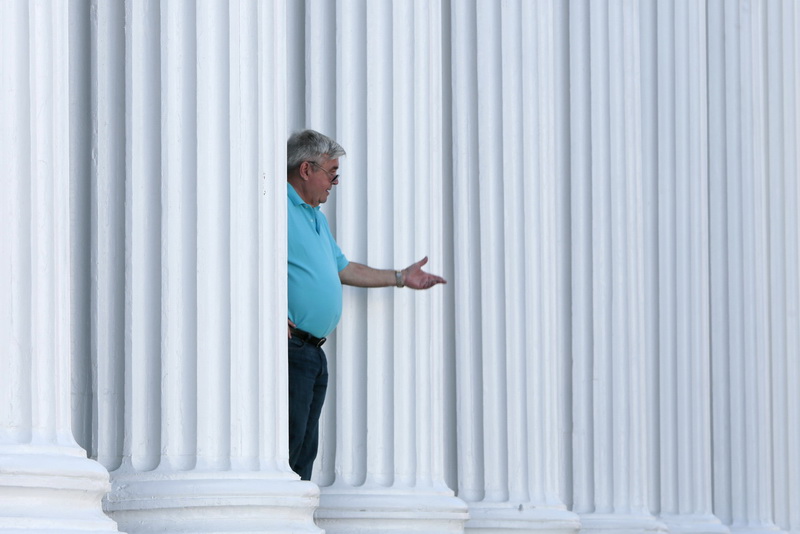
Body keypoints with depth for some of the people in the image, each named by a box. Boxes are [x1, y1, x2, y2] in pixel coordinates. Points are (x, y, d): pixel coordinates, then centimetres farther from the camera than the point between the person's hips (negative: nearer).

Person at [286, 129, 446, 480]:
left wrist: (400, 277, 29)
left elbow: (342, 269, 30)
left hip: (313, 350, 10)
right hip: (290, 346, -10)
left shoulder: (316, 216, 25)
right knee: (287, 443, -15)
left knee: (305, 447, 9)